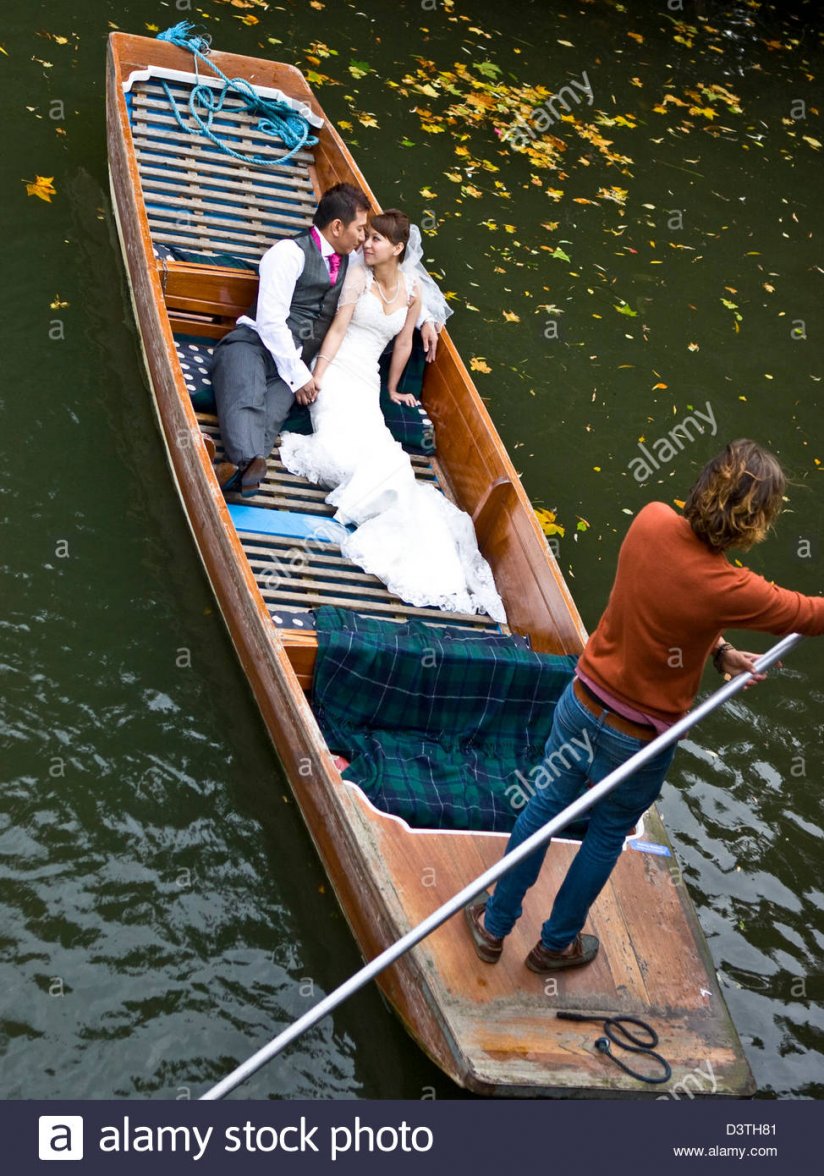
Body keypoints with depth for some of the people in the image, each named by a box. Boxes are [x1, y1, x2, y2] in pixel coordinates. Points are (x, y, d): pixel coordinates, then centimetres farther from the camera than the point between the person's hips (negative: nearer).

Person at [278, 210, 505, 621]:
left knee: (380, 456, -20)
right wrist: (316, 377, -16)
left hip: (367, 382, 3)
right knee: (341, 444, -29)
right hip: (336, 371, -3)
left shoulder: (412, 290, 9)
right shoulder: (358, 276, -2)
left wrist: (393, 390, 24)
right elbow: (337, 329, -7)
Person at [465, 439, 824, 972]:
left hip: (583, 703, 5)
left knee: (546, 806, 24)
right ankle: (557, 943, 44)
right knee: (608, 837, 22)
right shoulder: (727, 589, -31)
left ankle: (494, 925, 41)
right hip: (637, 739, -4)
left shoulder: (652, 521, -15)